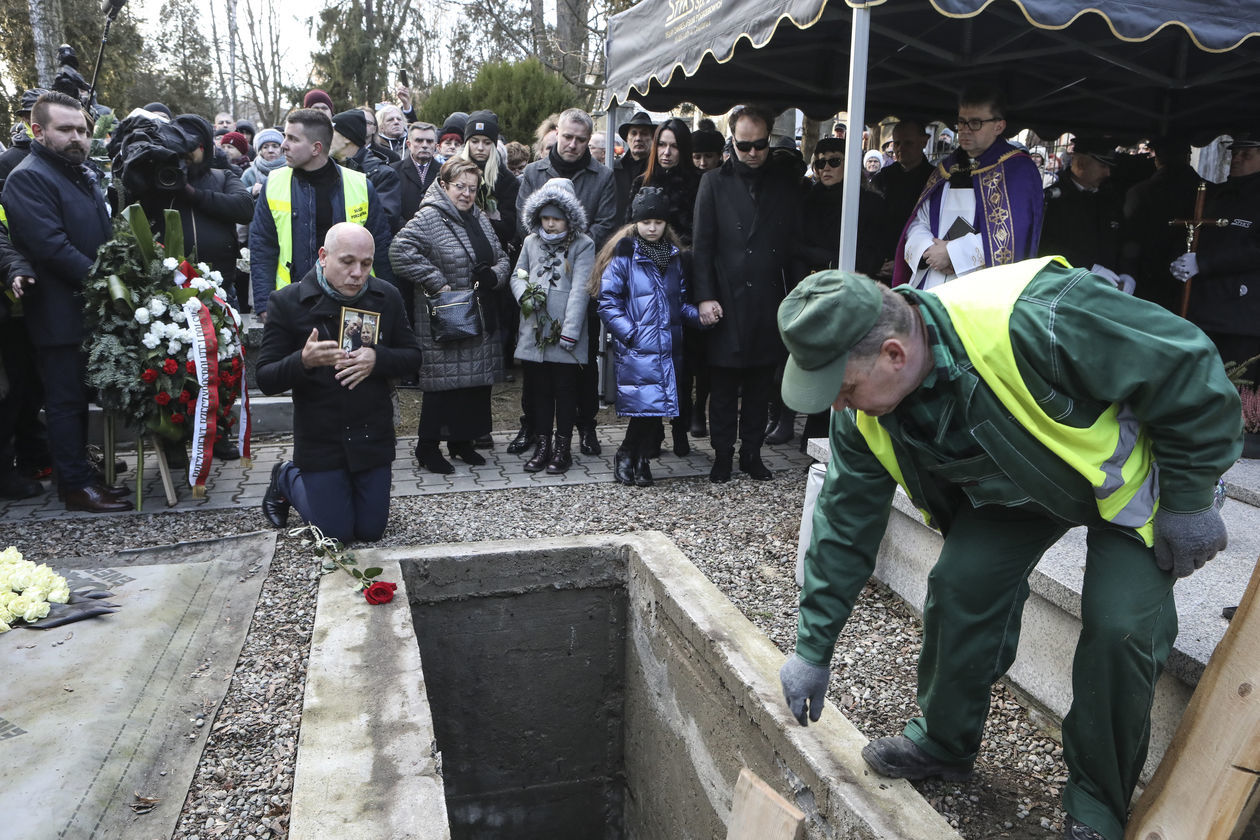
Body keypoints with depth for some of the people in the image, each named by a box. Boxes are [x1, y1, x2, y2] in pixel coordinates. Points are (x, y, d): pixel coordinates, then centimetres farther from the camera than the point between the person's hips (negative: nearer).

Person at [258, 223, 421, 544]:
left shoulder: (386, 297, -2)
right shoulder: (289, 302, -12)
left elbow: (412, 356, 3)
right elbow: (265, 379, -12)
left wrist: (377, 358, -19)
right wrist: (304, 361, -33)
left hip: (373, 436, 3)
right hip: (319, 441, -3)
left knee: (371, 531, 10)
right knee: (336, 534, 3)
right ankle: (285, 479, 31)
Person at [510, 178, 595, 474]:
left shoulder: (583, 245, -3)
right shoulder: (531, 242, 11)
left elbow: (579, 290, -10)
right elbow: (517, 275, 20)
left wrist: (569, 332, -16)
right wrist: (524, 295, -4)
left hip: (565, 331, -4)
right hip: (533, 332, 4)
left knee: (565, 390, 4)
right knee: (538, 389, 10)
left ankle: (563, 448, 14)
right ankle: (542, 445, 20)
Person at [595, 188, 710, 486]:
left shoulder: (674, 256, 15)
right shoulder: (623, 255, -2)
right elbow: (608, 302, -5)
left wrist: (697, 315, 1)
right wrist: (629, 333, -15)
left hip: (668, 347, 5)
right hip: (637, 349, -5)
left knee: (659, 405, 6)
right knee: (647, 403, -12)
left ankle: (639, 460, 22)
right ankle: (627, 456, 10)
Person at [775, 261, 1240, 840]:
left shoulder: (1032, 321, -43)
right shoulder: (863, 412, -21)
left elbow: (1189, 369, -30)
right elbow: (844, 525, -10)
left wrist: (1189, 503, -19)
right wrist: (812, 650, -7)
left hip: (1130, 473, -4)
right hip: (1014, 484, 5)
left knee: (1121, 628, -15)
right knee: (958, 585, -7)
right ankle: (944, 742, 19)